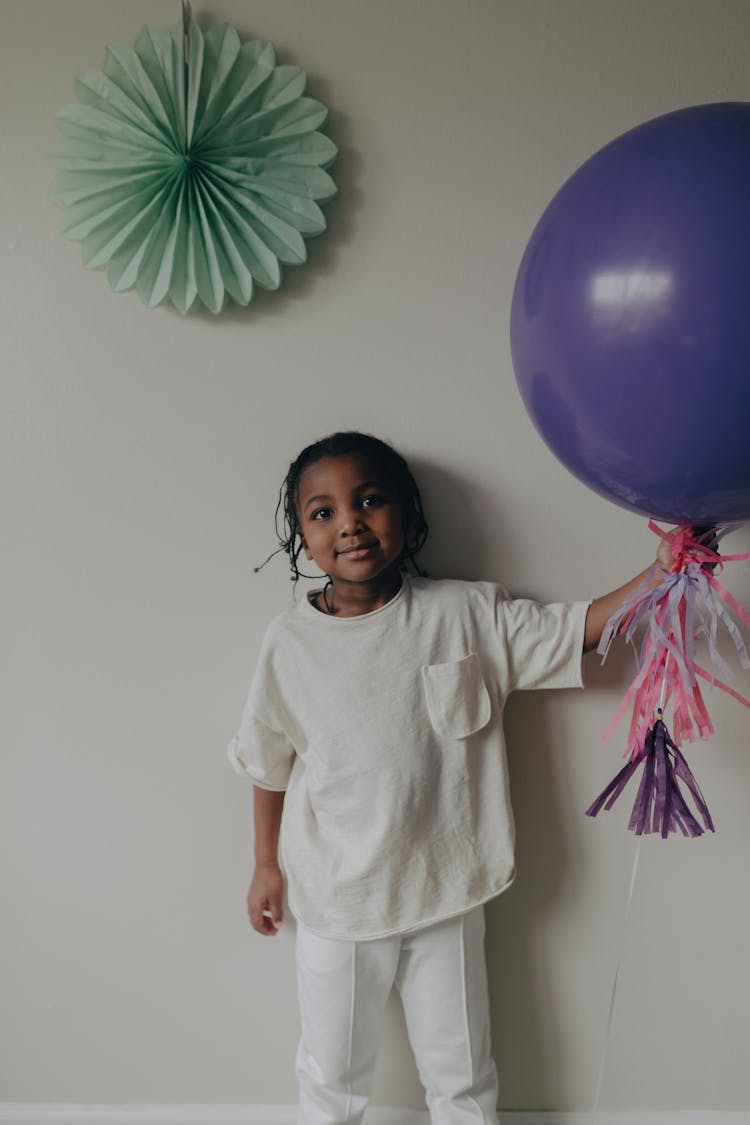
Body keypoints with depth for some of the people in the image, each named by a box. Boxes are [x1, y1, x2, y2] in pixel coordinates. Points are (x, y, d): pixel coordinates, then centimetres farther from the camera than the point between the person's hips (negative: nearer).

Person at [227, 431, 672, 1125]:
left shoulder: (467, 613, -12)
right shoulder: (290, 641, -10)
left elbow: (578, 630, -10)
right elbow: (268, 763, 2)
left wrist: (660, 573, -24)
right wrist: (267, 865, 9)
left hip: (444, 894, 0)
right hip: (333, 900, 1)